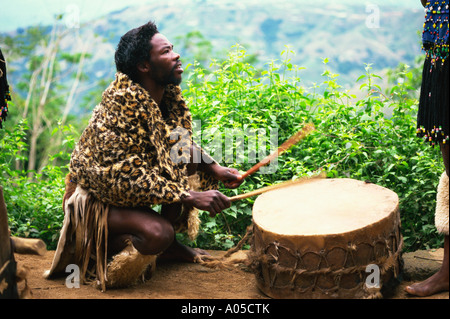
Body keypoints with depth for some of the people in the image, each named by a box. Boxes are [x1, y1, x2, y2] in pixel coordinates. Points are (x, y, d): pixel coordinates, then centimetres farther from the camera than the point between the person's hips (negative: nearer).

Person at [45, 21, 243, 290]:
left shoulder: (169, 96, -3)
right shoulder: (122, 105, -29)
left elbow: (183, 146, 12)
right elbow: (125, 177, -34)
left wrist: (215, 169, -6)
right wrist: (190, 198, -36)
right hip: (98, 198, -9)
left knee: (195, 165, 0)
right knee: (158, 232, -32)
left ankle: (169, 244, 8)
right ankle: (103, 245, -1)